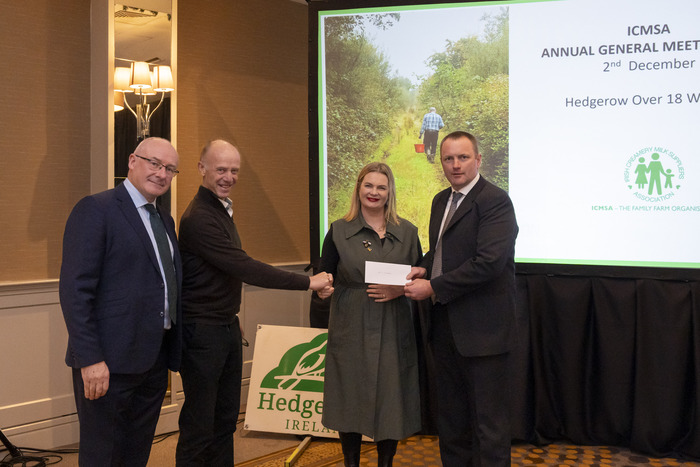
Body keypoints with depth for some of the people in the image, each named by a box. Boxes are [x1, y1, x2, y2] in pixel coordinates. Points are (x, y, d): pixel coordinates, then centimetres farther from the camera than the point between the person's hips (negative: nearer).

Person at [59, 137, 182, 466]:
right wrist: (90, 359, -21)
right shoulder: (96, 209, -9)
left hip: (154, 362, 8)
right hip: (109, 364, -7)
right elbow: (75, 289, -16)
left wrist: (174, 352, 13)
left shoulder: (165, 220, 16)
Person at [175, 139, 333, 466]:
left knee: (226, 418, 16)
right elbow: (245, 269, -26)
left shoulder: (222, 210, 12)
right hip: (202, 331, -9)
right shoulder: (198, 218, -20)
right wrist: (308, 282, -24)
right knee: (199, 426, 1)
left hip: (227, 326, 9)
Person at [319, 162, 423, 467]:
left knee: (390, 400, 5)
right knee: (350, 400, 6)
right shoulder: (339, 231, 3)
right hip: (350, 330, -1)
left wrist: (400, 290, -11)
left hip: (393, 330, 1)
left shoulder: (407, 232, 6)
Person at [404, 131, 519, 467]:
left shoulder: (495, 201, -14)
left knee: (488, 418, 1)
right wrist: (425, 267, 3)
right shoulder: (441, 200, 13)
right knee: (450, 413, 20)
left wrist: (433, 287, -21)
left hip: (481, 326, -8)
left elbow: (488, 262, -24)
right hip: (444, 323, 9)